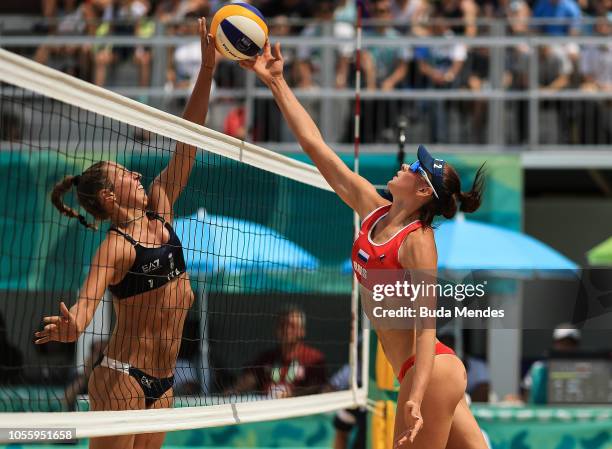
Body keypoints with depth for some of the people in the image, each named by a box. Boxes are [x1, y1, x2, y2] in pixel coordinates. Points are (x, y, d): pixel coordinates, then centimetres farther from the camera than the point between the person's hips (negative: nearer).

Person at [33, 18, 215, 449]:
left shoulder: (159, 210, 9)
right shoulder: (117, 246, -13)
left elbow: (187, 141, 8)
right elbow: (87, 301, -28)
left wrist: (207, 69, 3)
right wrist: (70, 326, -52)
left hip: (162, 382, 8)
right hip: (122, 379, -8)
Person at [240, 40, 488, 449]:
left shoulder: (418, 242, -13)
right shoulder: (373, 209, 8)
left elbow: (425, 323, -20)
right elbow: (315, 145, 11)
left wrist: (415, 398, -29)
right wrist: (276, 82, 10)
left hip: (431, 370, -7)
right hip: (434, 371, 7)